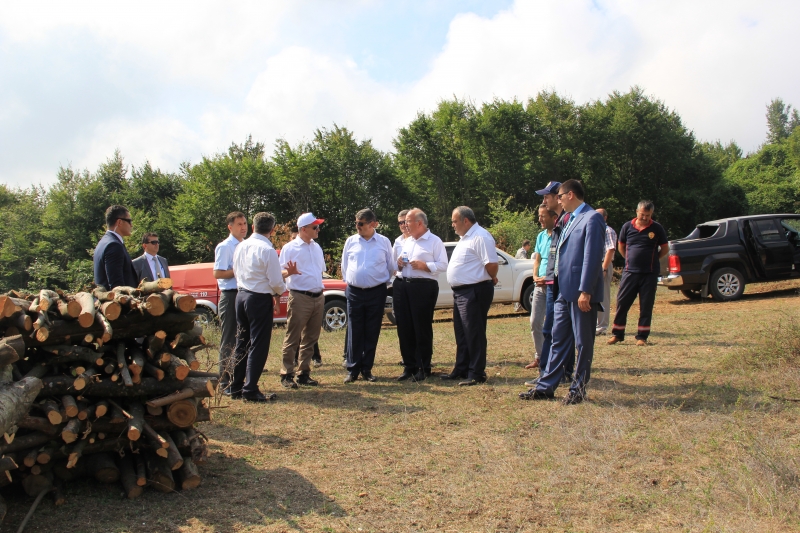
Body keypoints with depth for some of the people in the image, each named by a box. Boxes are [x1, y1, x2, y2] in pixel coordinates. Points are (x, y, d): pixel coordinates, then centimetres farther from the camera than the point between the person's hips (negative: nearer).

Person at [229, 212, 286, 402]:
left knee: (241, 343, 15)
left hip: (241, 295, 7)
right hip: (260, 299, -7)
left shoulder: (241, 246, 5)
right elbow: (276, 282, -15)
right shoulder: (268, 250, -16)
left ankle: (236, 387, 21)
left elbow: (236, 272, 11)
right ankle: (250, 390, 2)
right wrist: (278, 293, 8)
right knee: (258, 345, 1)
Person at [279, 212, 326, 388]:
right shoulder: (289, 248, -5)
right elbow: (280, 273, -8)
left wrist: (321, 291, 15)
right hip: (300, 298, -6)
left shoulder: (317, 247, 14)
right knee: (292, 339, -3)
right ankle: (287, 375, 4)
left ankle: (304, 373, 17)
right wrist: (289, 271, -29)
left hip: (318, 298, 7)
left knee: (310, 339, 10)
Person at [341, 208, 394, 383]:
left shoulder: (384, 242, 1)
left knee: (372, 333, 5)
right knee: (354, 333, 1)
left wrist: (381, 283, 11)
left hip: (376, 292, -1)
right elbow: (344, 266, 14)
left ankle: (367, 369, 15)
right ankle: (353, 370, 8)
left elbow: (391, 267, 9)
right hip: (354, 292, 1)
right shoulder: (350, 241, 5)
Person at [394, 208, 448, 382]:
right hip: (402, 285, 7)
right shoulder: (406, 241, 20)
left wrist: (424, 266, -18)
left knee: (422, 328, -1)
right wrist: (399, 264, 5)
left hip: (424, 287, -6)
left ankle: (423, 368, 10)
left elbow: (443, 265, -8)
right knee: (404, 328, 7)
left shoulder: (435, 241, -1)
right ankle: (409, 366, 18)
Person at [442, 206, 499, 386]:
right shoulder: (465, 238, 17)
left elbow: (491, 263, -22)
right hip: (460, 291, 10)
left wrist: (491, 279, -6)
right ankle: (461, 370, 25)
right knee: (461, 333, 16)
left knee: (474, 334, -5)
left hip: (474, 292, -10)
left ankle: (476, 373, 2)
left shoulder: (480, 237, -16)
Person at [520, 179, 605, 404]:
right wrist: (553, 278, 14)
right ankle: (546, 386, 17)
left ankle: (578, 390, 14)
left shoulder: (592, 218, -11)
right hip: (564, 291, 9)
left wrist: (585, 291, -21)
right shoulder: (570, 219, 17)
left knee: (583, 343, 4)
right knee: (559, 341, 12)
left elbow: (592, 256, -18)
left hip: (581, 292, -9)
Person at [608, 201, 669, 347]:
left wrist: (651, 259, 6)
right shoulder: (627, 227, 1)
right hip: (630, 272, 1)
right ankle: (617, 334, 12)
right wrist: (631, 259, 9)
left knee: (646, 306, 3)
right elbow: (621, 247, 14)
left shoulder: (657, 228, -1)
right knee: (622, 303, 1)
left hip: (650, 274, -1)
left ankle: (642, 336, 12)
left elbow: (665, 249, 8)